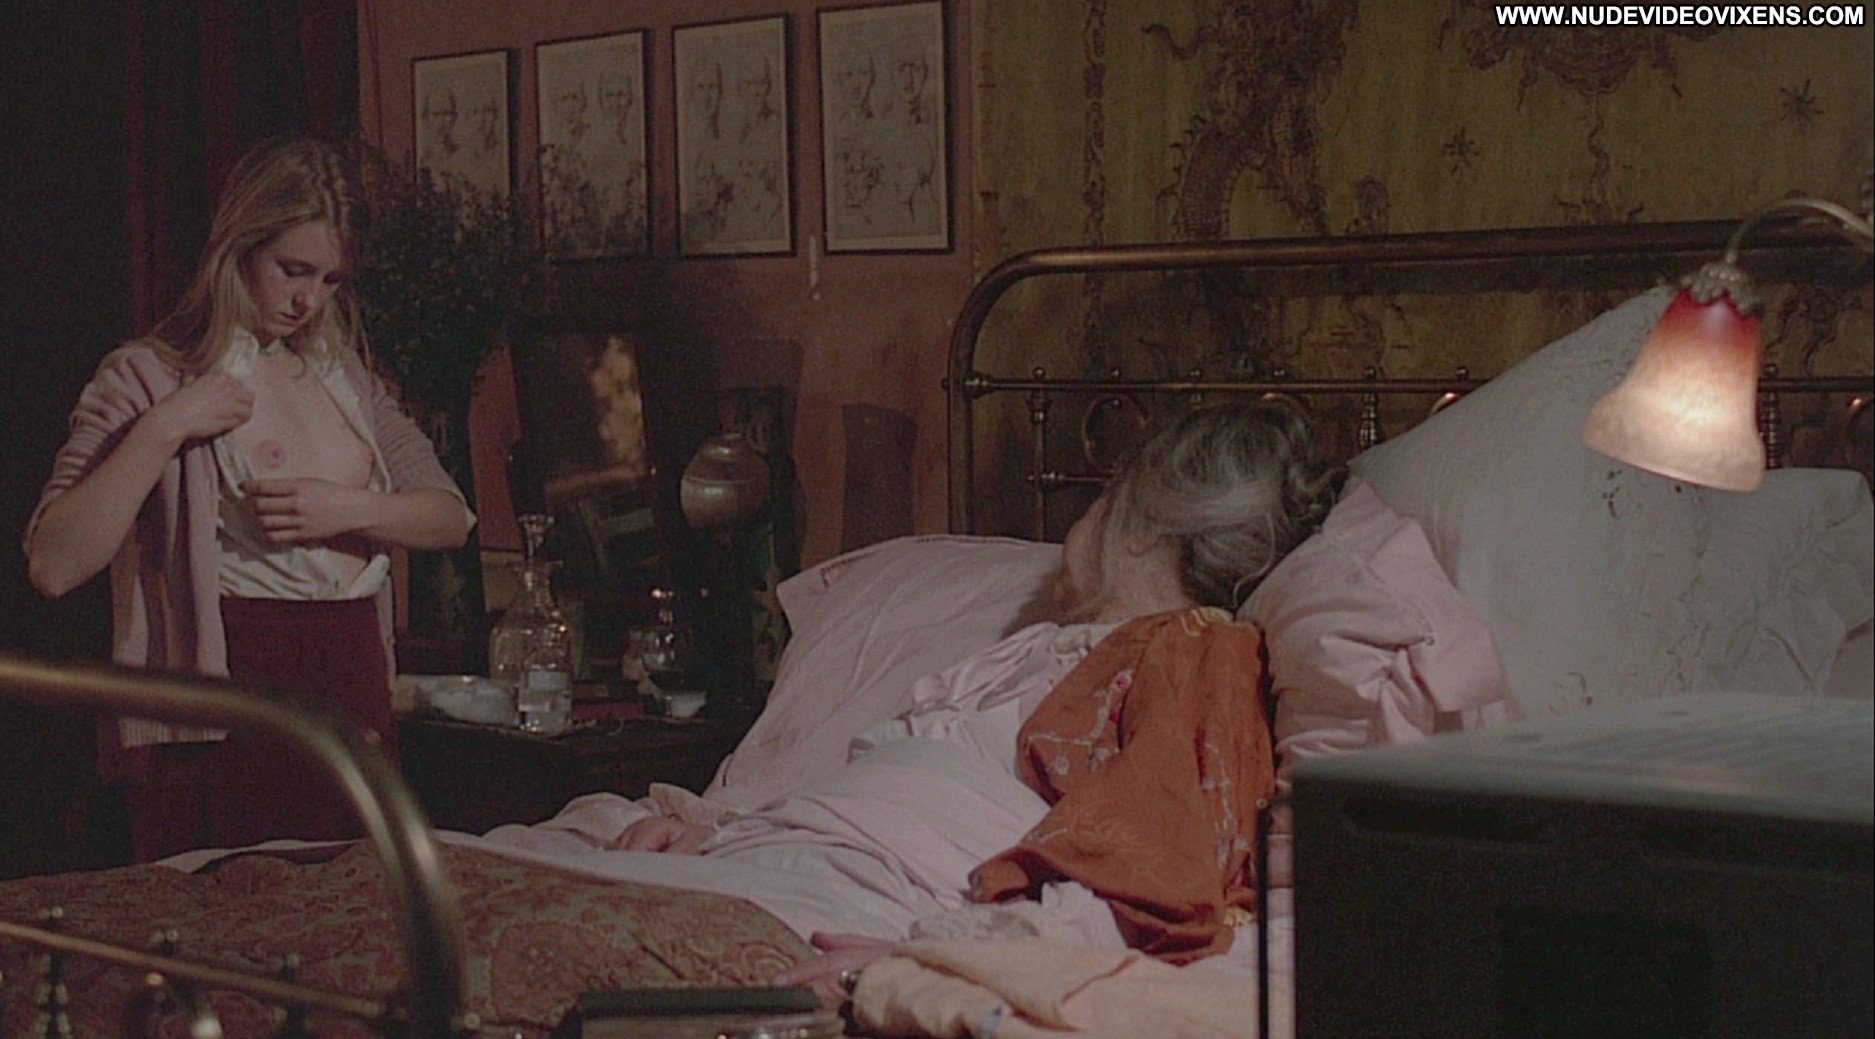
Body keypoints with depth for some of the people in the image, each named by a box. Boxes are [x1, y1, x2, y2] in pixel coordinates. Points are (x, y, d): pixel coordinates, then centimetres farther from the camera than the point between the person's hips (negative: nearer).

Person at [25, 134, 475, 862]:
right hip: (226, 720, -5)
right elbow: (54, 565, -14)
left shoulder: (344, 378, 15)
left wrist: (348, 510, -8)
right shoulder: (145, 378, -3)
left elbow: (450, 519, 10)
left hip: (355, 699, 6)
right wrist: (163, 430, -19)